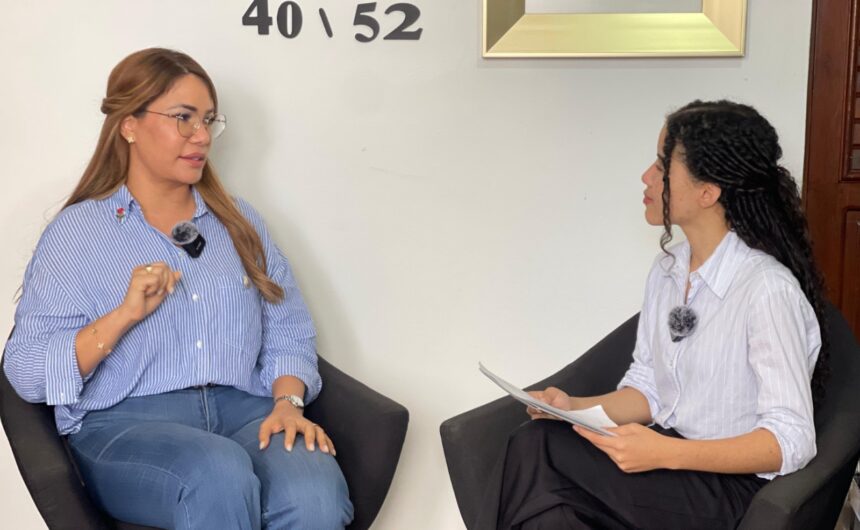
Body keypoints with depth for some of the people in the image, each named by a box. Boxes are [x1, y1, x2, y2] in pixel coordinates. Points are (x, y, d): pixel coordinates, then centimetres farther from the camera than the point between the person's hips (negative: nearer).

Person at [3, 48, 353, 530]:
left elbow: (289, 333, 13)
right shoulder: (77, 232, 6)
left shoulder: (240, 222, 19)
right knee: (221, 475, -37)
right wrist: (124, 315, -15)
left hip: (242, 410, 3)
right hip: (124, 421, -2)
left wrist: (288, 403, -7)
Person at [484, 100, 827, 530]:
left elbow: (792, 441, -18)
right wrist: (576, 408, -7)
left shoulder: (767, 289, -17)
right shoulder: (666, 269, 8)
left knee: (536, 450, -25)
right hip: (664, 454, 6)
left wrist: (666, 453, -28)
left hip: (730, 483, -6)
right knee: (533, 443, -25)